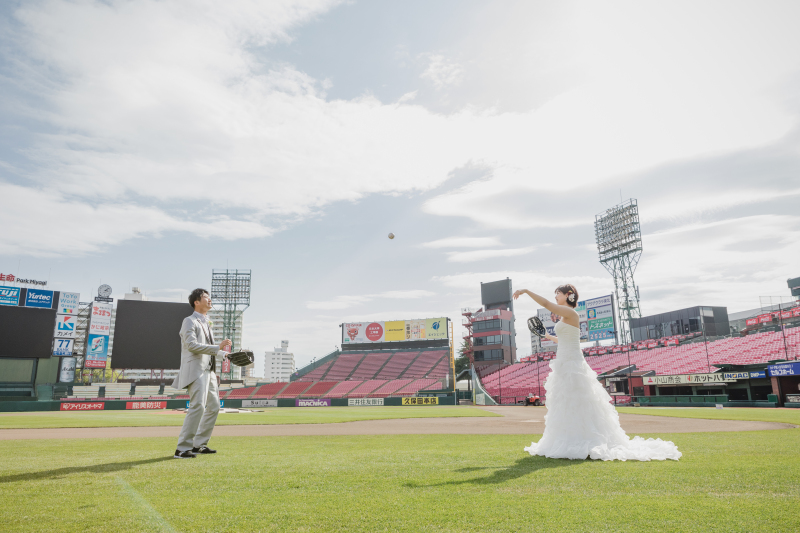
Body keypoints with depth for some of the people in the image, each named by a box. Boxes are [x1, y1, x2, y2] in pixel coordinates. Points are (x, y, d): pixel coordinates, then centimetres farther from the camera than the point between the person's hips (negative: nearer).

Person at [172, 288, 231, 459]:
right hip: (196, 370, -10)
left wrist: (225, 354, 19)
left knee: (213, 407, 11)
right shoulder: (189, 321, -4)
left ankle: (199, 444, 19)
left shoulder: (206, 323, 23)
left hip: (209, 371, 10)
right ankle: (182, 449, -14)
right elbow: (192, 345, -19)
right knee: (198, 406, -18)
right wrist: (217, 347, -22)